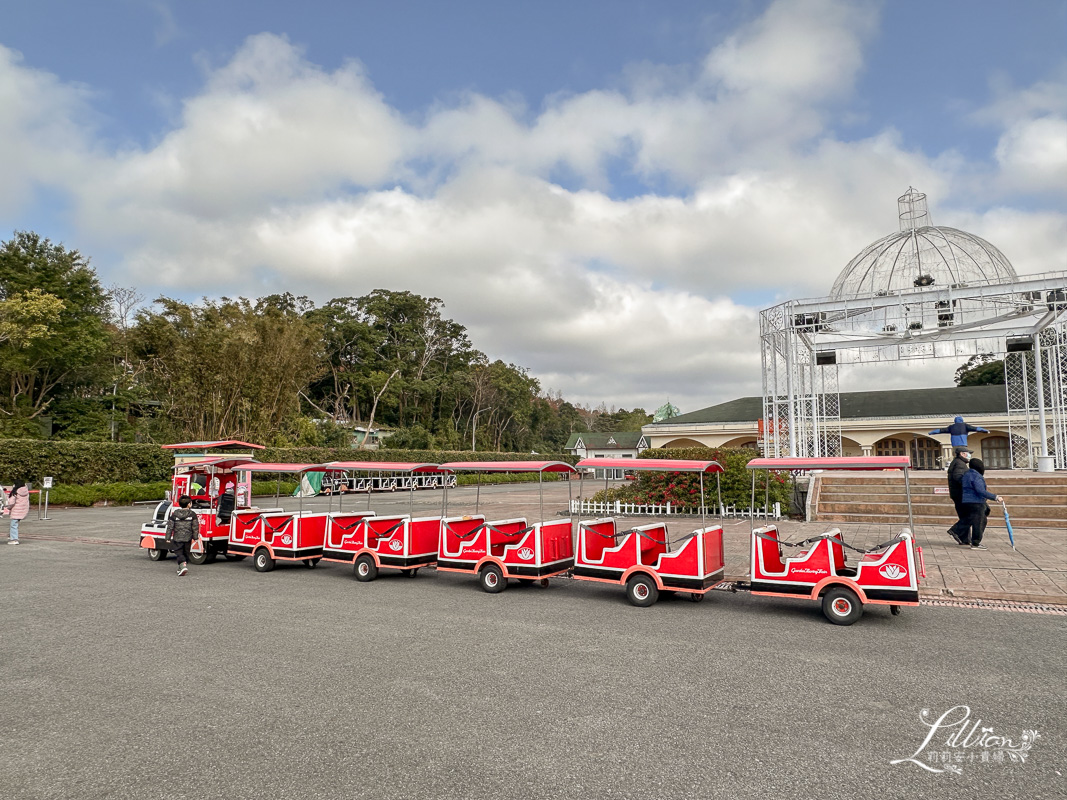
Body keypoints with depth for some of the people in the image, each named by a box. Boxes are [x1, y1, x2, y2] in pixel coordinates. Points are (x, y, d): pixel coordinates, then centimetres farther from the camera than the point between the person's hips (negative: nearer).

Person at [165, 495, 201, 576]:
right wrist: (195, 537, 7)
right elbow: (195, 527, -2)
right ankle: (181, 569, 20)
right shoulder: (192, 514, -4)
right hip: (187, 538, 1)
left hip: (177, 538, -1)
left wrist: (168, 537, 6)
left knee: (179, 552, 3)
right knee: (186, 553, 14)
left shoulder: (174, 514, -1)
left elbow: (170, 526, 1)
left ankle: (183, 566, -19)